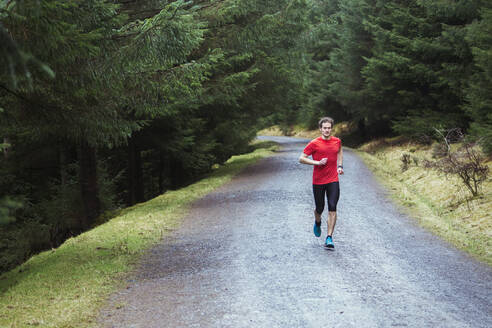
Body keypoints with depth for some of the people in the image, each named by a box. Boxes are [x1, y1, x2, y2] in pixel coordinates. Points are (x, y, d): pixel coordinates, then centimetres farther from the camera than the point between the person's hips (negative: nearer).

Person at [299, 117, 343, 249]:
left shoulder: (337, 141, 6)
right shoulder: (314, 143, -6)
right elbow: (302, 158, -5)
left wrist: (340, 166, 16)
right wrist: (318, 162, -15)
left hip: (333, 181, 2)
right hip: (318, 181, -2)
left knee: (332, 209, -11)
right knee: (319, 209, 9)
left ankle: (329, 238, -9)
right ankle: (317, 223, 45)